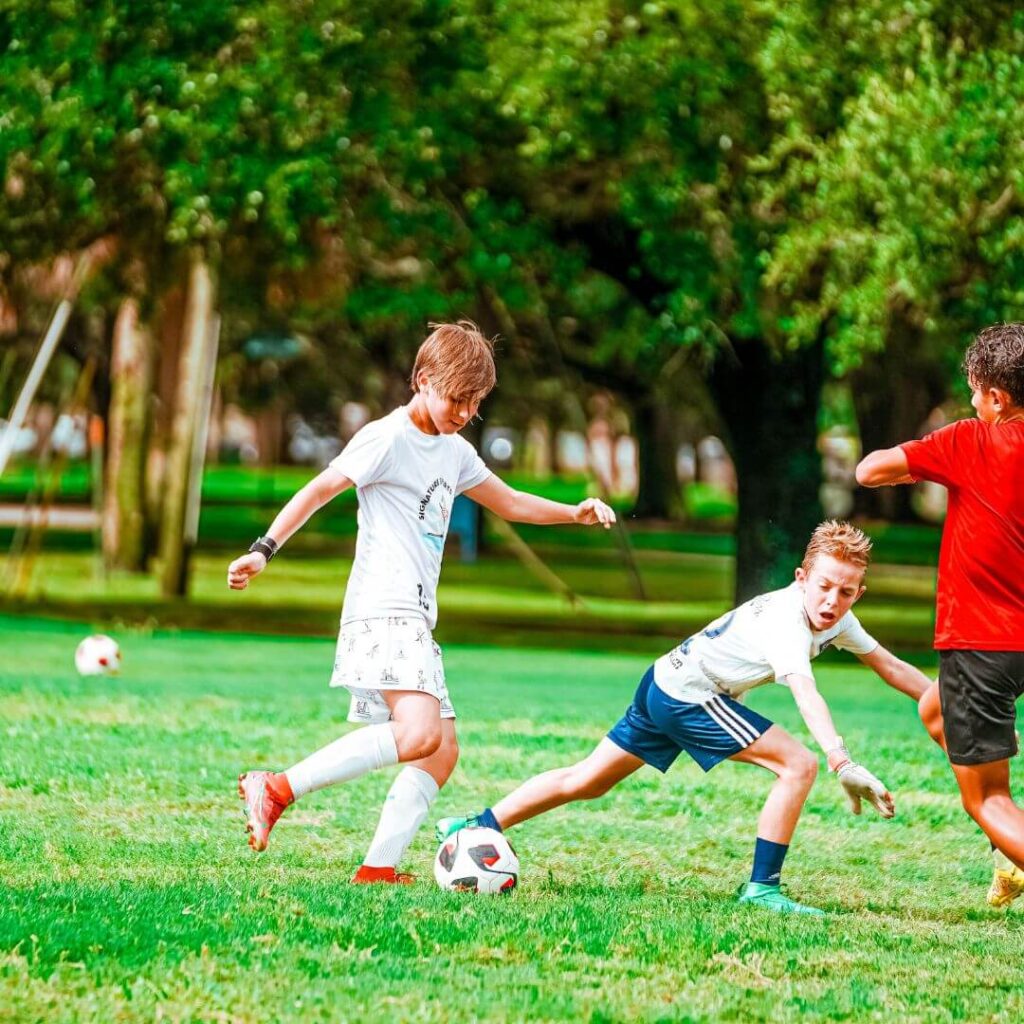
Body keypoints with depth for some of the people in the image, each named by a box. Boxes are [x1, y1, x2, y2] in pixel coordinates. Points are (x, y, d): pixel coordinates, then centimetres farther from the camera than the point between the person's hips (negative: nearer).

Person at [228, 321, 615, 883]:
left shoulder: (455, 452, 20)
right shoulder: (388, 438, -6)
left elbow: (509, 503, 32)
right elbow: (320, 489, -9)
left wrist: (573, 512, 19)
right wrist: (264, 550, -18)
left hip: (414, 620, 10)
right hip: (382, 611, -10)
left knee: (443, 750, 4)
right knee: (418, 733, -27)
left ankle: (378, 868, 0)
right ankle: (277, 788, -27)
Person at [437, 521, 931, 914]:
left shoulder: (836, 618, 0)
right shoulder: (788, 621, -28)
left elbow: (889, 666, 12)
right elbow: (805, 693, -45)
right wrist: (843, 764, -56)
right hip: (687, 694, -10)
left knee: (586, 781, 18)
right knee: (798, 765, -16)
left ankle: (475, 829, 25)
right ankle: (762, 886, -11)